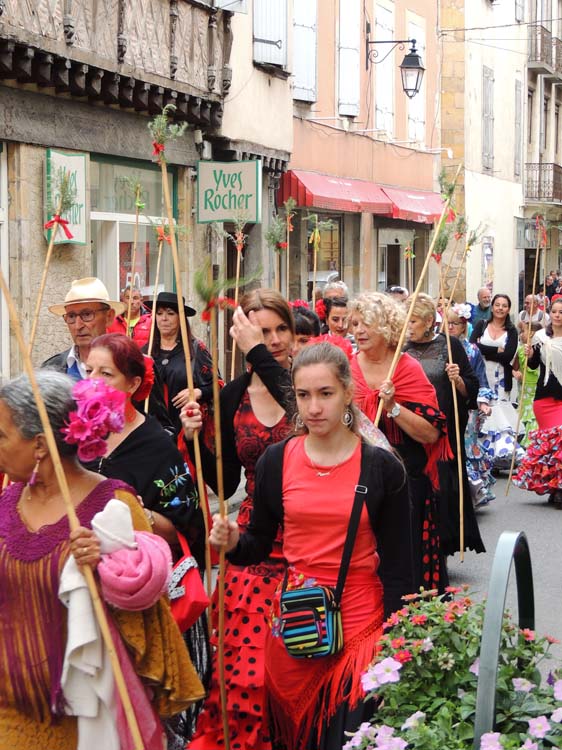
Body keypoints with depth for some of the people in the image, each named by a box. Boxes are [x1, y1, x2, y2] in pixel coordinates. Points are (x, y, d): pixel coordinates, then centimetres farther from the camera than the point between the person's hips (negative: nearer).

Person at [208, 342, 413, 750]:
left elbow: (396, 567, -1)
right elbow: (259, 545, 9)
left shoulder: (382, 468, -5)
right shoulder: (276, 461, 0)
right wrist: (233, 542, -13)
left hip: (359, 624, -2)